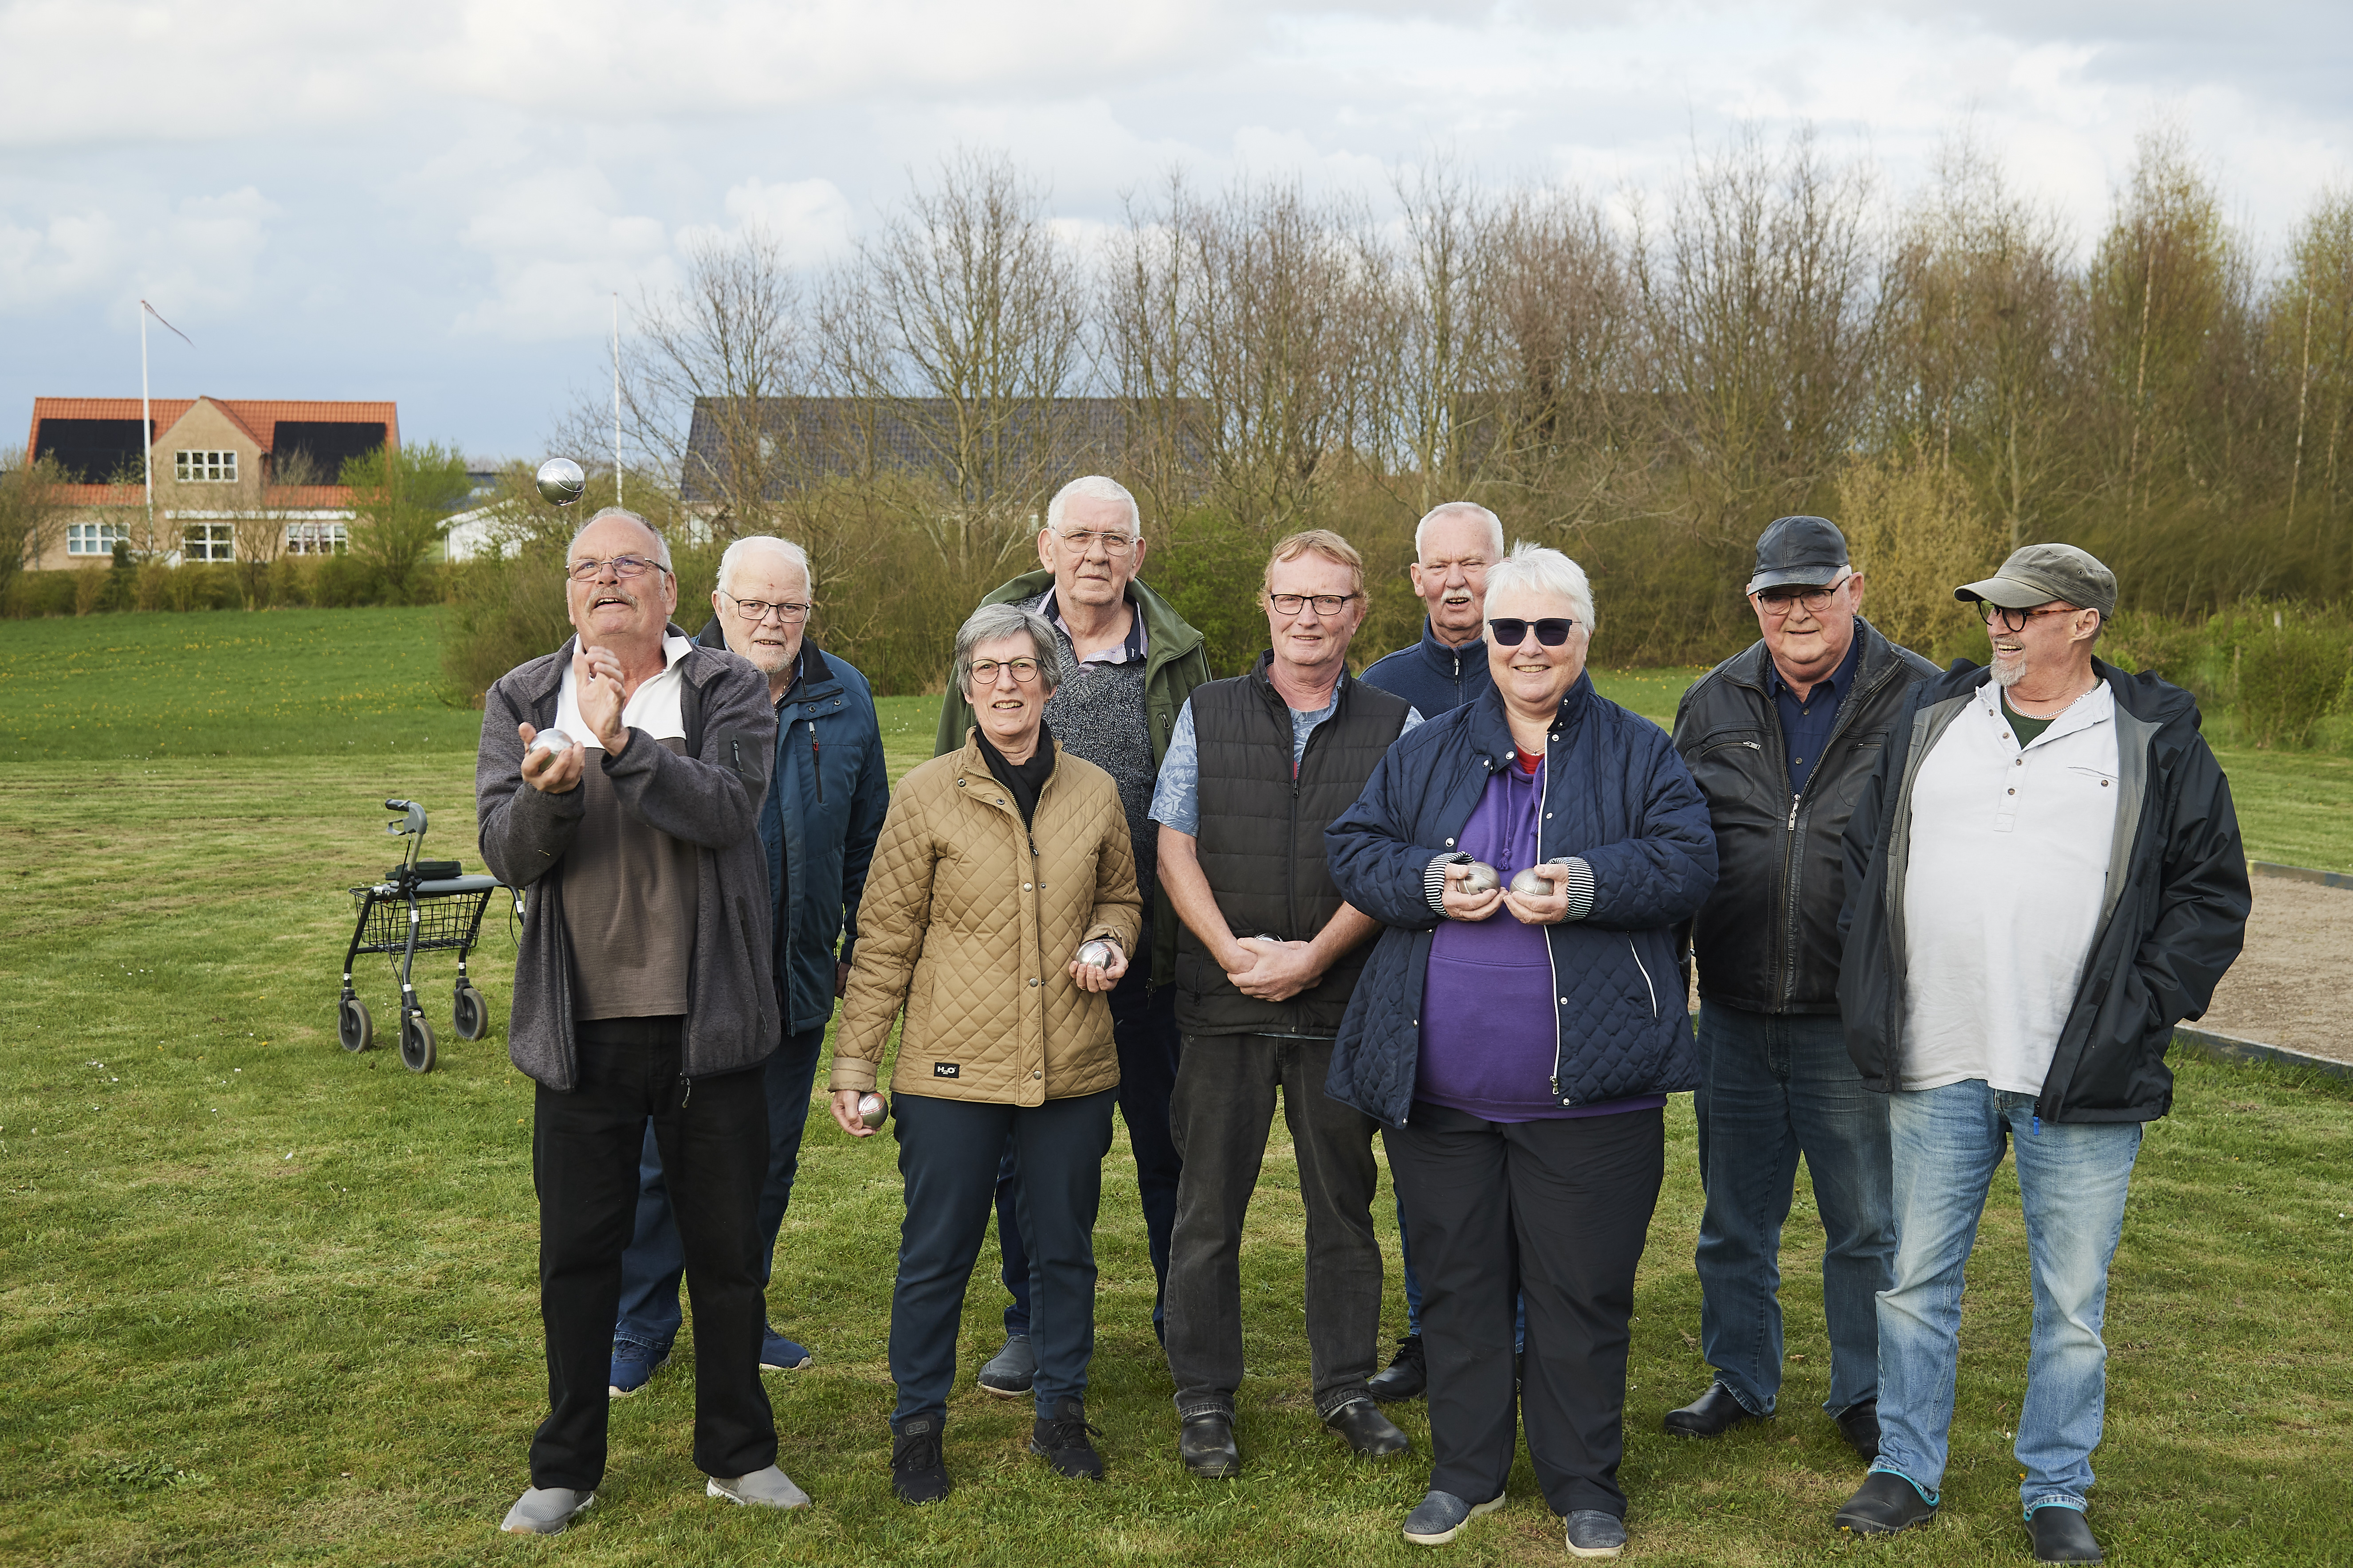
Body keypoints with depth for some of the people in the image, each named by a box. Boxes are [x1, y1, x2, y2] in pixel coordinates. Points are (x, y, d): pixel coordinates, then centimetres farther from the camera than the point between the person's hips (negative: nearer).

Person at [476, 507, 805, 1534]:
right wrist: (553, 788, -24)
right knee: (577, 1254, 10)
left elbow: (728, 808, -18)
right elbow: (508, 854, -4)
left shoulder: (727, 691, -1)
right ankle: (566, 1469, 24)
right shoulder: (523, 702, 5)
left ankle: (737, 1454, 27)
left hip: (708, 1023, -1)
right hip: (581, 1025, 1)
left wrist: (622, 744, -30)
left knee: (728, 1247, 11)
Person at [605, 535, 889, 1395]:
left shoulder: (844, 696, 5)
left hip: (797, 975, 3)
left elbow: (867, 835, 12)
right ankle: (642, 1329, 16)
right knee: (661, 1155, 1)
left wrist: (862, 948, 12)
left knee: (770, 1157, 13)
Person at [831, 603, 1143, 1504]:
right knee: (936, 1254, 6)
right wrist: (854, 1064, -2)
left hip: (1073, 1067, 3)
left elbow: (1120, 897, 20)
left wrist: (1108, 943, -3)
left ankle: (1061, 1412, 30)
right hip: (953, 1069, -2)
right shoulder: (926, 797, -3)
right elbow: (885, 940, -1)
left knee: (1065, 1247, 13)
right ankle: (918, 1427, 22)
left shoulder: (1095, 793, 4)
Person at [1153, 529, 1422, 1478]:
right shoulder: (1208, 714, 6)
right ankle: (1204, 1400, 16)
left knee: (1343, 1201, 9)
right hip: (1224, 1004, 0)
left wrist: (1312, 956, -14)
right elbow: (1175, 851, 2)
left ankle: (1345, 1388, 23)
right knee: (1209, 1205, 5)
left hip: (1343, 1001, 0)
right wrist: (1232, 951, -12)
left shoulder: (1396, 727, 3)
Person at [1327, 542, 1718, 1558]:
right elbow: (1354, 851, 6)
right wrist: (1428, 881, -13)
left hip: (1586, 1088, -2)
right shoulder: (1426, 754, 11)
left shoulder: (1640, 753, 5)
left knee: (1582, 1291, 5)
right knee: (1458, 1282, 12)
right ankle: (1466, 1471, 28)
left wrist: (1587, 886, -21)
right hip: (1441, 1084, 3)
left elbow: (1688, 862, -5)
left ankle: (1585, 1483, 22)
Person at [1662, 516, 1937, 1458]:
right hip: (1734, 1016, 3)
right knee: (1735, 1220, 15)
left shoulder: (1923, 702, -4)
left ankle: (1867, 1395, 28)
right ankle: (1741, 1380, 33)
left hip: (1857, 1022, -3)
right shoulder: (1714, 703, 6)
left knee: (1868, 1226, 10)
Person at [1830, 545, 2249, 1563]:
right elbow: (1865, 860, 13)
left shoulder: (2156, 745, 1)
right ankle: (1906, 1473, 24)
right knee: (1916, 1280, 10)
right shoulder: (1929, 722, 9)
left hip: (2081, 1082, -2)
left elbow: (2213, 895, 3)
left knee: (2072, 1299, 7)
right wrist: (1869, 1005, 4)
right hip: (1935, 1069, 3)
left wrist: (2143, 1013, -7)